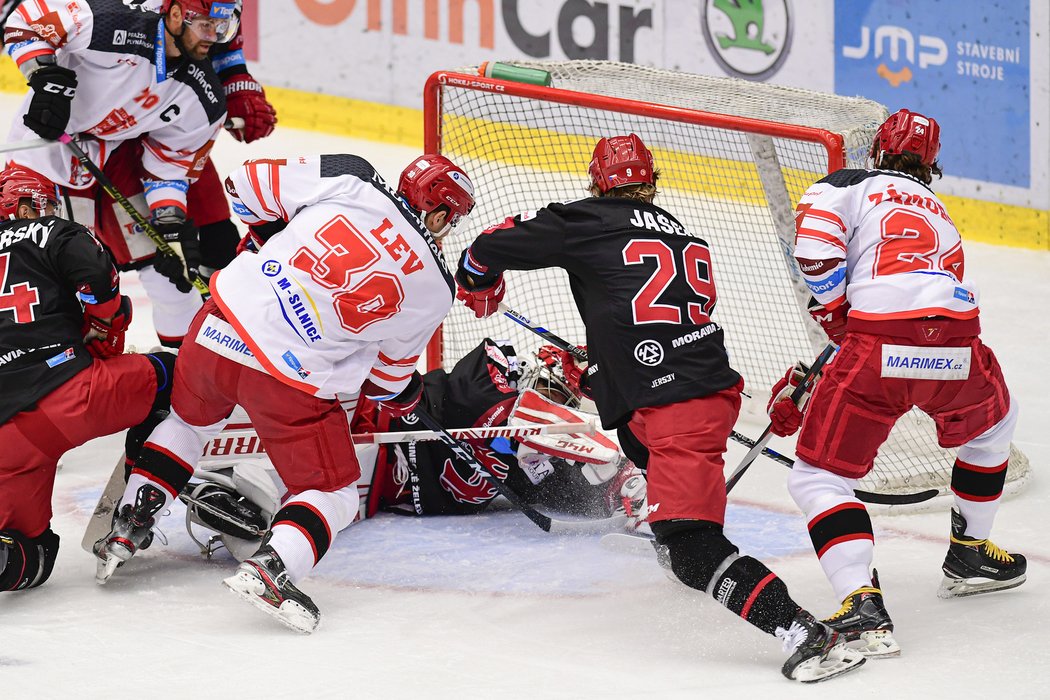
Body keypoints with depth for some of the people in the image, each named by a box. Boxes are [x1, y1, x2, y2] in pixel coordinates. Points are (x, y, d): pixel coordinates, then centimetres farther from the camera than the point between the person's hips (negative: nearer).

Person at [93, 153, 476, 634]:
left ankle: (126, 529, 31)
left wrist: (268, 235, 25)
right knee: (332, 494, 12)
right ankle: (269, 568, -15)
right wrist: (406, 398, 36)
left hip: (219, 326, 4)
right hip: (295, 383, -4)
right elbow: (389, 373, 13)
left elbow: (249, 183, 8)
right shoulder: (434, 288, 2)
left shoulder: (349, 180, 2)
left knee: (189, 418, 34)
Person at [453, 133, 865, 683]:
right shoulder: (687, 239, 20)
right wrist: (589, 372, 42)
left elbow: (493, 247, 4)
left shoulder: (588, 222, 0)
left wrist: (480, 287, 27)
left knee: (695, 552, -13)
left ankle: (802, 632, -26)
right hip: (717, 387, 8)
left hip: (678, 406, -8)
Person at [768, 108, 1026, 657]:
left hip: (879, 346, -4)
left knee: (819, 477, 8)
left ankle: (863, 607, -11)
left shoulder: (849, 186, 16)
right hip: (957, 352, 5)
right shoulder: (941, 217, 34)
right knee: (992, 422, 37)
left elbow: (815, 243, -6)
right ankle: (969, 555, 45)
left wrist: (834, 309, 12)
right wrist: (804, 385, 35)